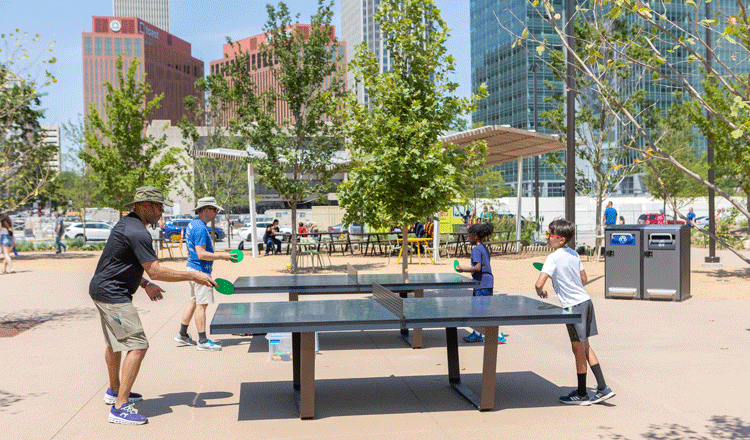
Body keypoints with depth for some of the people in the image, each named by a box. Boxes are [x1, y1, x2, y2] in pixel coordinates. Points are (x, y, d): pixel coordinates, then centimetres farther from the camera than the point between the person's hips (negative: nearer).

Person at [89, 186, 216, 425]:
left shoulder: (125, 224, 13)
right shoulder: (137, 232, -21)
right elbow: (156, 271, -24)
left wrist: (145, 284, 15)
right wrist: (193, 276, -20)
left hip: (101, 289, 11)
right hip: (113, 294, -11)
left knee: (115, 343, 25)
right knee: (137, 346, -12)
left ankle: (114, 391, 43)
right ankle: (120, 408, -12)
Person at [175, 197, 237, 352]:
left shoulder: (193, 224, 14)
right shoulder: (200, 228, -19)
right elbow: (201, 254, -24)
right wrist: (222, 256, -18)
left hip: (192, 268, 11)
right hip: (200, 270, -11)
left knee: (194, 301, 17)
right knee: (202, 304, -7)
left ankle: (182, 335, 25)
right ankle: (203, 342, -3)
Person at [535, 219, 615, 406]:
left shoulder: (553, 258, -16)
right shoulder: (574, 254, 8)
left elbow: (539, 284, -23)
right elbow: (584, 279, 16)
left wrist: (541, 292, -3)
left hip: (574, 306, -8)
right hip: (586, 301, 8)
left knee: (579, 351, 4)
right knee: (586, 347, 17)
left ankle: (581, 394, 17)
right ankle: (602, 388, 19)